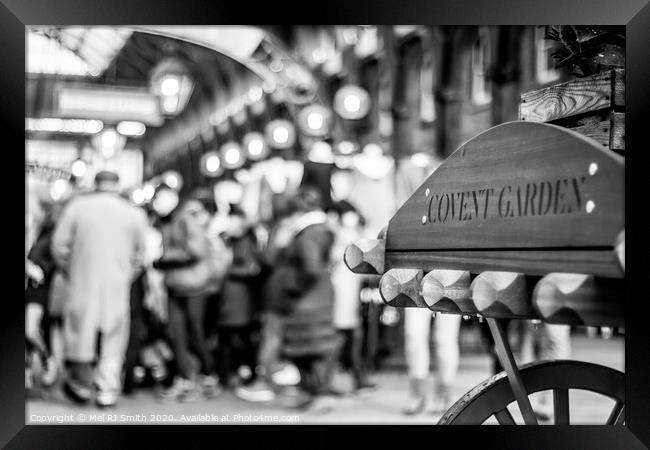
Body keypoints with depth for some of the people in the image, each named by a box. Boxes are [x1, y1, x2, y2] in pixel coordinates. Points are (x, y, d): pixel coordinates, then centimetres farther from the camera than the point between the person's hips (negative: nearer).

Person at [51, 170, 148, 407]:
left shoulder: (77, 206, -1)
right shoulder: (134, 213, 3)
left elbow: (60, 245, -2)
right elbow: (139, 256, 6)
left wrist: (70, 272, 12)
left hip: (83, 282, -1)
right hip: (118, 287, 1)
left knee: (80, 332, 12)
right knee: (113, 340, 9)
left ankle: (81, 384, 22)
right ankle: (107, 390, 7)